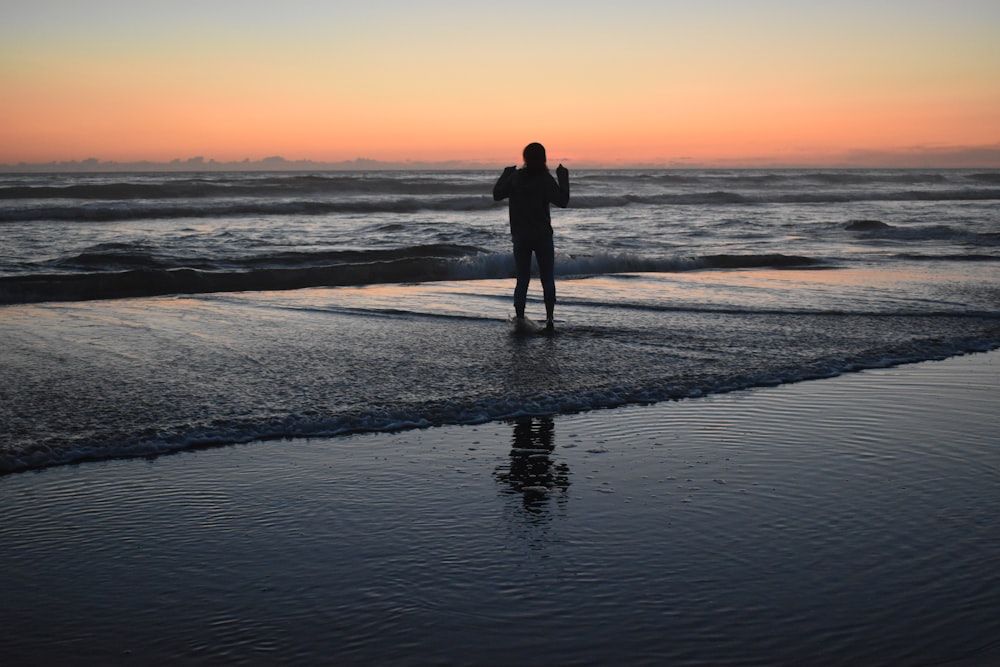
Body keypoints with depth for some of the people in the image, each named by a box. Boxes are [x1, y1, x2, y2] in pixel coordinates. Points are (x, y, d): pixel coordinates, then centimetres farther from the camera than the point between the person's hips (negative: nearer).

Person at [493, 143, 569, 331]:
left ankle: (519, 319, 1)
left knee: (522, 281, 8)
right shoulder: (545, 179, -11)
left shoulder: (514, 178, 0)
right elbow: (562, 201, -13)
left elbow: (496, 195, 11)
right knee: (548, 280, 7)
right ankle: (549, 318, -3)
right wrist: (563, 177, -5)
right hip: (543, 237, -3)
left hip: (520, 238, 3)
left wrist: (506, 172, 20)